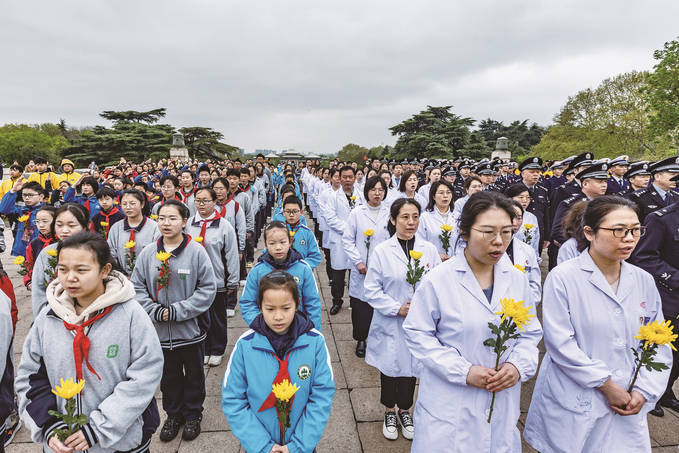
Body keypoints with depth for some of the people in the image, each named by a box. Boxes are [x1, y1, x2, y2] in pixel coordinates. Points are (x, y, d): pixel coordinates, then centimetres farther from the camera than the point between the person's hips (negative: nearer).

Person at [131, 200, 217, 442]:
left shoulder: (196, 251, -12)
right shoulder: (148, 253, -3)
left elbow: (208, 288, -12)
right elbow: (137, 286, 2)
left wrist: (178, 311, -17)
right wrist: (155, 311, -12)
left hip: (191, 328, -2)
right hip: (160, 330, 3)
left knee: (193, 374, 16)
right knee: (169, 375, 19)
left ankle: (193, 414, 38)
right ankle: (173, 414, 41)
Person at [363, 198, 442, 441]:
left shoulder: (429, 250, -2)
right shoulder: (381, 251, -8)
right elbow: (371, 290, -8)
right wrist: (397, 308, -16)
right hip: (390, 324, -2)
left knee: (413, 366, 15)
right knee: (390, 366, 13)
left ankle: (405, 410, 40)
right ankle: (389, 411, 38)